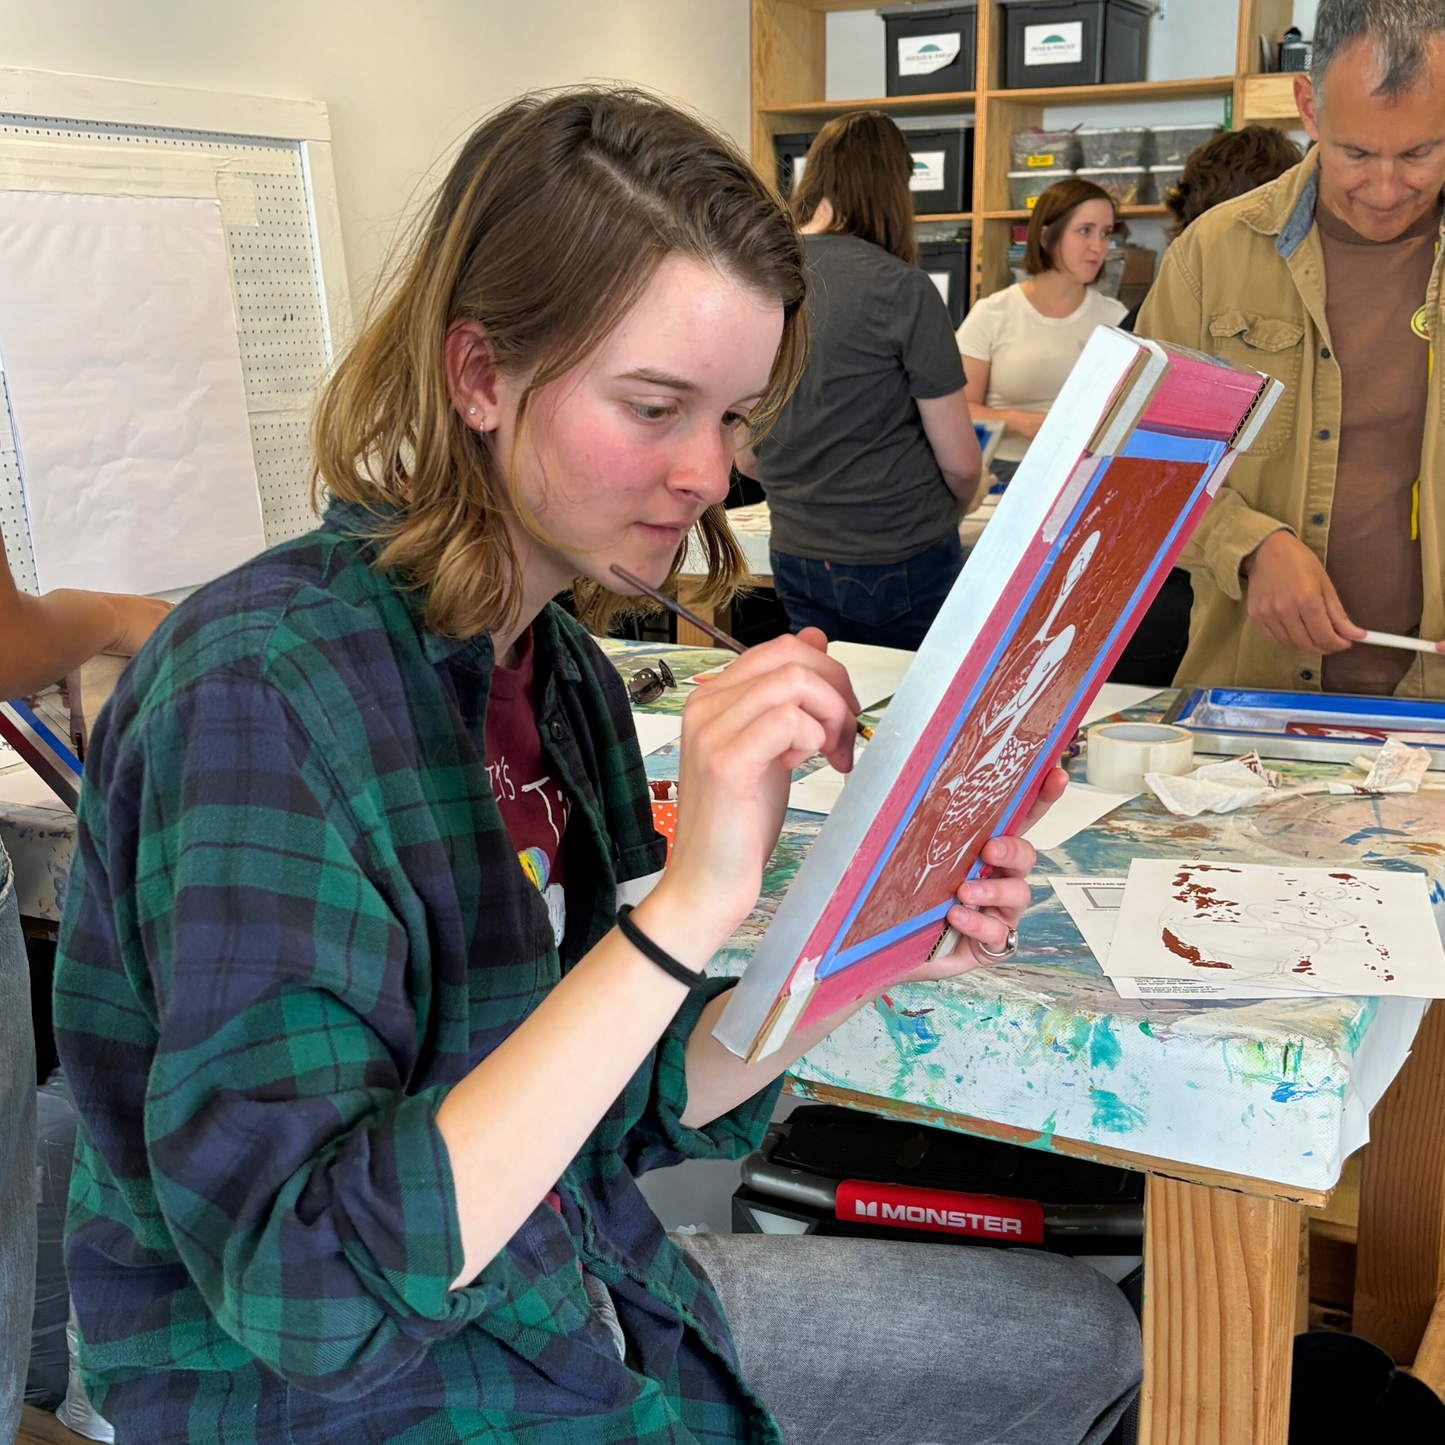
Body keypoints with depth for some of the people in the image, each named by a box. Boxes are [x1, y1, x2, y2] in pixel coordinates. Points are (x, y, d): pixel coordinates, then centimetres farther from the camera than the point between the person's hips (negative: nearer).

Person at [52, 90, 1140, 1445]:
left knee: (1082, 1334, 14)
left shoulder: (562, 669, -1)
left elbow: (613, 1106, 4)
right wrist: (684, 909, -35)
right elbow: (305, 1289, -30)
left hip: (581, 1303, 7)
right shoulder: (262, 688, -25)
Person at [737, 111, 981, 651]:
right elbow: (960, 461, -11)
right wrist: (946, 511, 10)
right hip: (904, 565, -4)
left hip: (796, 560, 5)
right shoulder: (902, 289, -14)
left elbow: (745, 457, 8)